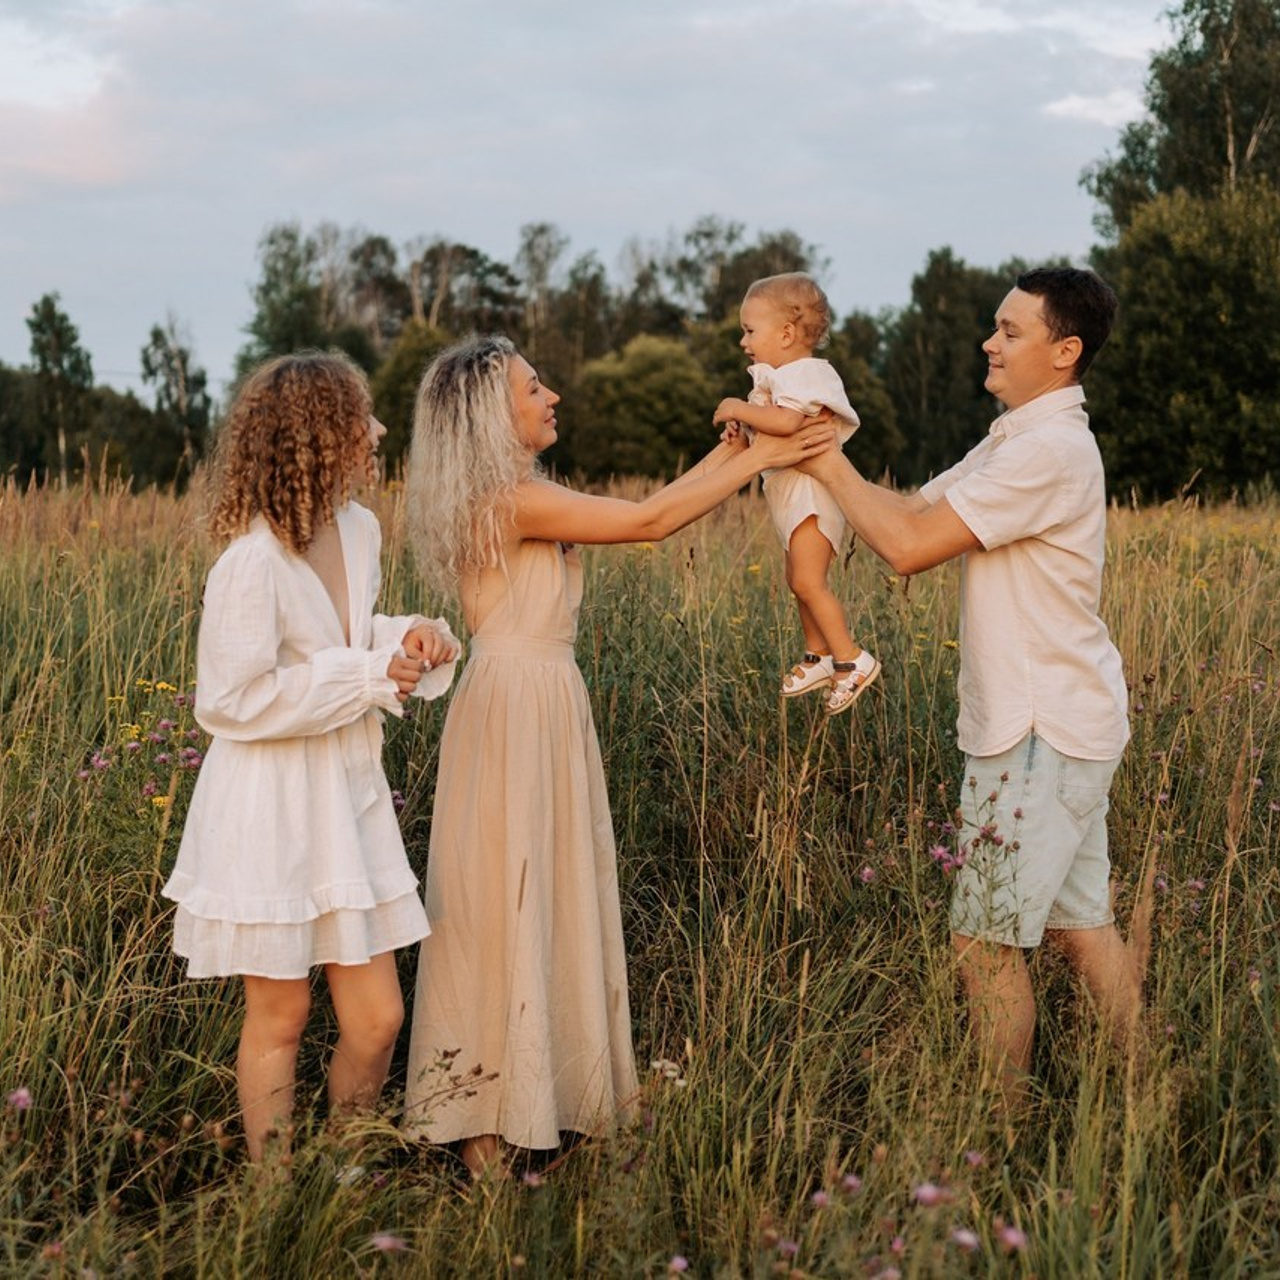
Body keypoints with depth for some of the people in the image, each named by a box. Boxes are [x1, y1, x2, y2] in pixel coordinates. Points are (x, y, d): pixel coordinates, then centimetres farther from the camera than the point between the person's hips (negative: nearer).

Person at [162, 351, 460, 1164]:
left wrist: (407, 639, -1)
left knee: (377, 1019, 7)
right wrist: (366, 677, -18)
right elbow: (233, 699, -19)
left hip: (350, 796, 7)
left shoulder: (360, 530, 4)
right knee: (281, 1014, 7)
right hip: (272, 807, -7)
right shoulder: (254, 560, -20)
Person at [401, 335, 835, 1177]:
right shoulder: (513, 499, -16)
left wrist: (730, 452, 13)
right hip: (519, 710, -10)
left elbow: (637, 513, 14)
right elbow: (650, 522, -16)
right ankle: (487, 1126, 8)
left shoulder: (506, 498, 13)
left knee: (547, 896, 14)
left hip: (541, 704, 10)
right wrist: (760, 459, -9)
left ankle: (534, 1085, 24)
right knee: (510, 900, -2)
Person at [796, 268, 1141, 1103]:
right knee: (1081, 923, 15)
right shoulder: (1018, 440, 14)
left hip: (1046, 735, -10)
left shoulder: (1050, 449, -20)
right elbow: (917, 510, 12)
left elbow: (909, 546, -23)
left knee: (986, 939, -2)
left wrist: (829, 463, -11)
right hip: (1063, 724, 10)